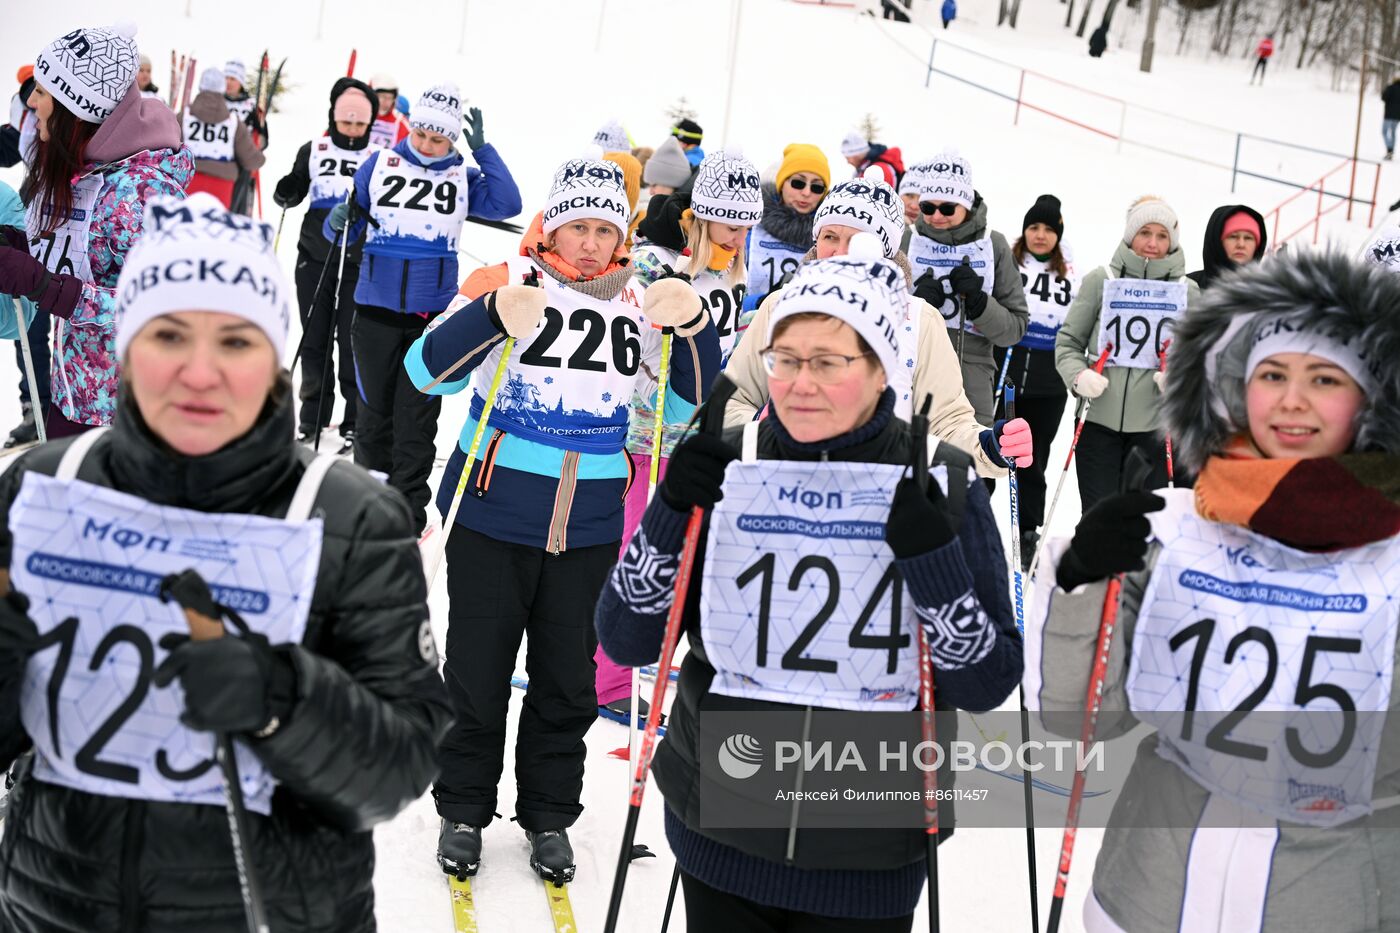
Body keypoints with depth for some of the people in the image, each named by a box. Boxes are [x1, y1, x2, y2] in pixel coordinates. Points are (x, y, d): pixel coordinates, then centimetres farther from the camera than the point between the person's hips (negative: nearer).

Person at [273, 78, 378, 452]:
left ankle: (355, 424, 9)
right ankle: (312, 417, 21)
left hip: (360, 264, -2)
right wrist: (285, 192, -13)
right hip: (315, 259, 2)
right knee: (314, 338, 10)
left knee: (352, 342, -1)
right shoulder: (313, 151, 3)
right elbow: (292, 195, 9)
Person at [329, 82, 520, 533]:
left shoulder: (462, 178, 6)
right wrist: (340, 221, -17)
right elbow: (344, 231, 5)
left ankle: (407, 517, 10)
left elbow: (506, 205, -11)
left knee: (416, 419, 2)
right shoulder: (379, 164, 4)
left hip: (433, 316, 0)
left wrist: (482, 149, -12)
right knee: (374, 411, 9)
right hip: (376, 313, 0)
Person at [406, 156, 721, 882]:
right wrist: (493, 315, -32)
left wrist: (693, 326, -13)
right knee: (478, 677, 8)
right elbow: (426, 371, -15)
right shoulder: (507, 283, -5)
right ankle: (463, 811, 28)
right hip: (493, 521, -3)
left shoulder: (640, 306, 5)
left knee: (567, 683, 13)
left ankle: (549, 816, 31)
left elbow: (694, 404, 4)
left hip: (589, 531, 3)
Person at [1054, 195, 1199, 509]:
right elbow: (1068, 341, 6)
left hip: (1154, 425, 1)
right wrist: (1078, 375, -14)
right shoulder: (1100, 280, 1)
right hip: (1098, 421, -1)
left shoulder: (1187, 291, 6)